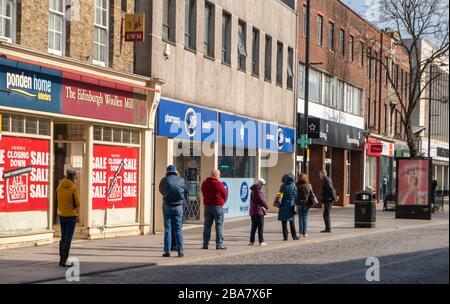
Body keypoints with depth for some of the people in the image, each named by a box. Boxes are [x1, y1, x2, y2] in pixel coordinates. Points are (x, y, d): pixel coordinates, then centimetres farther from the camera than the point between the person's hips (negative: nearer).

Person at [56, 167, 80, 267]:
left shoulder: (59, 186, 2)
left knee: (63, 237, 17)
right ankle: (64, 261, -2)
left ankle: (61, 259, 20)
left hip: (61, 214, 5)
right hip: (71, 215, -5)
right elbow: (77, 202, -15)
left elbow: (58, 199, 6)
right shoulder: (73, 187, -15)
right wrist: (77, 210, 6)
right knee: (68, 239, 0)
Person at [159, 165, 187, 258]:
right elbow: (185, 193, 9)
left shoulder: (164, 180, -2)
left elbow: (161, 191, 13)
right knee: (178, 228, 5)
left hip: (167, 206, -1)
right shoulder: (181, 180, 2)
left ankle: (167, 250, -1)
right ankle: (180, 251, 2)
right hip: (178, 206, 1)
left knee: (167, 228, 3)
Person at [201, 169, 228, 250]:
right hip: (217, 206, -5)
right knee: (219, 225, 0)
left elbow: (204, 194, 11)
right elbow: (225, 194, -3)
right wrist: (222, 202, 15)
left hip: (207, 205, 5)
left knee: (207, 225, 10)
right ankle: (219, 245, -2)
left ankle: (205, 244, 9)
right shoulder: (218, 183, -11)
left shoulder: (204, 183, 7)